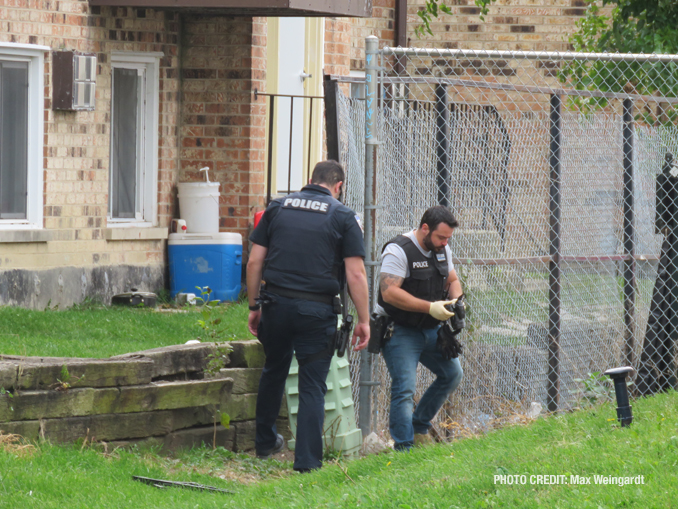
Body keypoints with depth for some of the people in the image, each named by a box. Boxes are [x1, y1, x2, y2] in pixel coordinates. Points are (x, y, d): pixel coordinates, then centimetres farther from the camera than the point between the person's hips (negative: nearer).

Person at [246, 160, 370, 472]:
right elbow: (355, 275, -7)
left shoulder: (278, 208, 8)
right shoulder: (343, 217, -1)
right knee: (312, 385, 3)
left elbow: (254, 262, 6)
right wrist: (363, 320, -2)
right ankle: (307, 461, 0)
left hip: (276, 304, 3)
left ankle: (265, 443, 36)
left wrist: (254, 306, 14)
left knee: (274, 372, 24)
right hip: (317, 311, -3)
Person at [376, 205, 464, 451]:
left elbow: (452, 280, 20)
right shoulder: (398, 250, -19)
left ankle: (419, 428, 24)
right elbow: (389, 292, -27)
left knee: (452, 374, 12)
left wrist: (456, 300, -6)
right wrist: (430, 307, -29)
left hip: (430, 329, 8)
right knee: (405, 388, -15)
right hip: (399, 331, -8)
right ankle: (403, 448, -13)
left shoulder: (442, 250, 7)